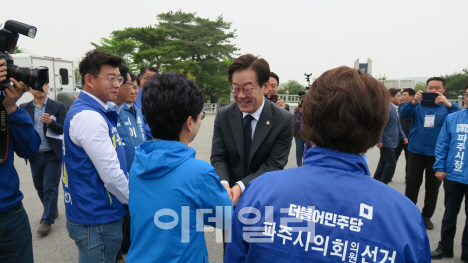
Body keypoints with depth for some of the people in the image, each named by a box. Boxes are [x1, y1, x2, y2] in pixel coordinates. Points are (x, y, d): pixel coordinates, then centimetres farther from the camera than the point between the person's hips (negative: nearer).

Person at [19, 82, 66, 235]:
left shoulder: (58, 107, -4)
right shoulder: (24, 108, 5)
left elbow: (64, 130, -10)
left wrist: (51, 123, -29)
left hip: (52, 155, -4)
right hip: (35, 155, 4)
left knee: (50, 188, 0)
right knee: (40, 187, 16)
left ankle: (47, 220, 11)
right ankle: (52, 210, 36)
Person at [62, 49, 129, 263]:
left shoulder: (96, 112, 8)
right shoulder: (88, 116, -22)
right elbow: (111, 175, -24)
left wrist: (129, 200, 12)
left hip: (99, 213, 9)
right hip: (97, 219, -9)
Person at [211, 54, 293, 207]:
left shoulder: (284, 120, -11)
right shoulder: (223, 116, -3)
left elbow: (274, 165, -12)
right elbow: (218, 158, -3)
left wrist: (241, 187, -23)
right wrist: (223, 184, -22)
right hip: (229, 194, 2)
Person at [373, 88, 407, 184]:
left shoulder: (395, 109, 15)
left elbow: (397, 125, 21)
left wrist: (403, 137, 13)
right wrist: (379, 140, -22)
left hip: (391, 142, 10)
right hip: (386, 141, -10)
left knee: (383, 162, 17)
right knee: (391, 163, -5)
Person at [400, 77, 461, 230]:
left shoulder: (448, 106, 3)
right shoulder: (418, 105, 4)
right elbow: (404, 114, -13)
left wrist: (448, 104, -33)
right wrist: (413, 102, -33)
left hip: (437, 153, 0)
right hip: (416, 151, 0)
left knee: (433, 186, 10)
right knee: (412, 184, 7)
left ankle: (427, 215, 24)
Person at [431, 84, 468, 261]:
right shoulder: (452, 118, 0)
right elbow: (442, 145, 2)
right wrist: (440, 167, -3)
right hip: (452, 176, 2)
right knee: (449, 214, 16)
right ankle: (445, 247, 31)